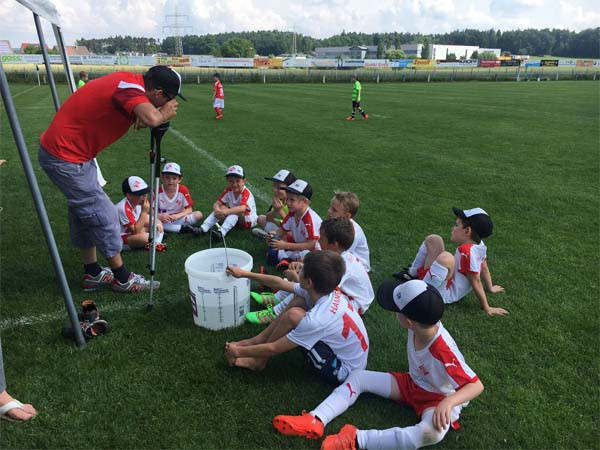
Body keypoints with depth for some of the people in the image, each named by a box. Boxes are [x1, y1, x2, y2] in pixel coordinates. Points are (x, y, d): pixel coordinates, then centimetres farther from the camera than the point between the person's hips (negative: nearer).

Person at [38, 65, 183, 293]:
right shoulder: (130, 88, -24)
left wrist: (139, 115, -7)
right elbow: (152, 119, -42)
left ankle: (93, 273, 29)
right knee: (103, 214, -1)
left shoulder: (130, 79, 2)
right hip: (65, 157, -9)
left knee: (84, 211, 16)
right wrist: (166, 112, -20)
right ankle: (122, 278, 13)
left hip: (66, 150, 10)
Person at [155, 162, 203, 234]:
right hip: (163, 220, -1)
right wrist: (159, 216, -31)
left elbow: (189, 209, -7)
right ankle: (182, 228, -29)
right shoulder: (158, 191, -9)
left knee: (199, 214, -20)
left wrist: (178, 215, -26)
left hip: (179, 218, 1)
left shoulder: (183, 190, -7)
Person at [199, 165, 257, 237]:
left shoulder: (246, 193, -26)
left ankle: (221, 232, -48)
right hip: (233, 218, 6)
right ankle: (203, 228, -24)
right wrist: (217, 210, -36)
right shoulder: (228, 191, -5)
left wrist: (225, 211, -53)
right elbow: (217, 203, -12)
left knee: (235, 212, -35)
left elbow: (242, 209, -44)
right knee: (220, 208, -15)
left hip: (248, 220, -6)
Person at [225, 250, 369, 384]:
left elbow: (273, 349, -21)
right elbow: (279, 283, 3)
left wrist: (239, 351, -6)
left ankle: (259, 360, 1)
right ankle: (257, 340, 12)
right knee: (298, 301, 3)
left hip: (342, 371, -8)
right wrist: (245, 273, 10)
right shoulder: (327, 292, -11)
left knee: (293, 315, -22)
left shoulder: (316, 320, -33)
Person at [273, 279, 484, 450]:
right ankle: (315, 421, -16)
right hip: (412, 383, 7)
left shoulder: (444, 352, -38)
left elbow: (476, 385, -36)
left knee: (431, 433, -42)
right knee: (357, 376, -3)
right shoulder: (423, 322, -21)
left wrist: (449, 402, -51)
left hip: (439, 399, -6)